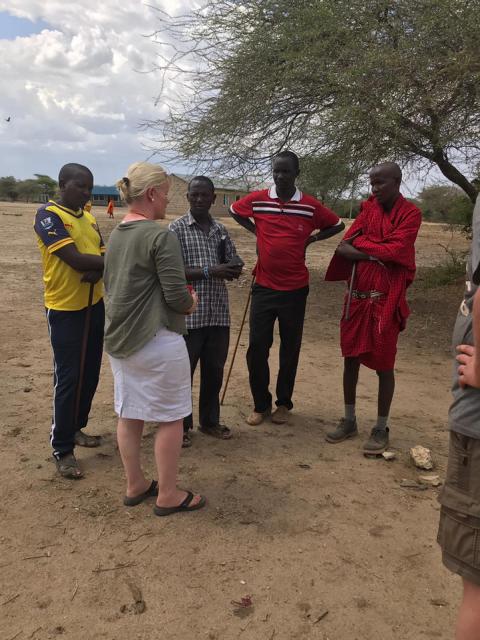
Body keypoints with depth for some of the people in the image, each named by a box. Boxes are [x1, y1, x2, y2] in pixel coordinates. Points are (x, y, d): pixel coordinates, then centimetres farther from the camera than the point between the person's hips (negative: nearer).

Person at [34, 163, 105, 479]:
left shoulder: (89, 218, 11)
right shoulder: (48, 215, -12)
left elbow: (104, 257, 5)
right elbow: (75, 259, -23)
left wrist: (96, 271, -17)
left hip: (94, 305, 7)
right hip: (65, 310, -7)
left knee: (90, 374, 14)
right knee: (68, 379, -2)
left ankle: (76, 429, 32)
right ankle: (62, 449, 10)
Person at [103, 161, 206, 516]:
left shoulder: (116, 234, 7)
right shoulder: (161, 236, -17)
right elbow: (178, 297, -20)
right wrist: (191, 303, 2)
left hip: (118, 338, 8)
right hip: (156, 340, -8)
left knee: (129, 414, 17)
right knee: (170, 417, 7)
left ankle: (135, 485, 31)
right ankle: (168, 495, 18)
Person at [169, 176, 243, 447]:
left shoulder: (221, 230, 10)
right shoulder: (177, 228, -4)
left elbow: (236, 265, 11)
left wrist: (232, 269, -13)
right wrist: (210, 271, -20)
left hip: (219, 313, 5)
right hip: (188, 314, -4)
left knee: (214, 370, 14)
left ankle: (210, 420, 31)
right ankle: (181, 425, 22)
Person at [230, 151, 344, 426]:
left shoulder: (310, 205, -3)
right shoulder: (257, 199, -1)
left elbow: (337, 225, 12)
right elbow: (234, 210, 19)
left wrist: (310, 239, 2)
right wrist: (256, 231, 8)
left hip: (295, 289, 0)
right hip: (264, 287, 1)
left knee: (290, 348, 9)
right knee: (257, 347, 0)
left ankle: (284, 403, 25)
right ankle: (261, 404, 17)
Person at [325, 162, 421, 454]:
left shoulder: (410, 213, -5)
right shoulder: (368, 208, 8)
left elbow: (395, 250, -17)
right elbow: (343, 247, -1)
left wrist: (359, 244, -7)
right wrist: (376, 252, -16)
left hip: (386, 299, -5)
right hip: (357, 297, 5)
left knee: (384, 365, 4)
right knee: (351, 358, 10)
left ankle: (381, 428, 18)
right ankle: (349, 421, 25)